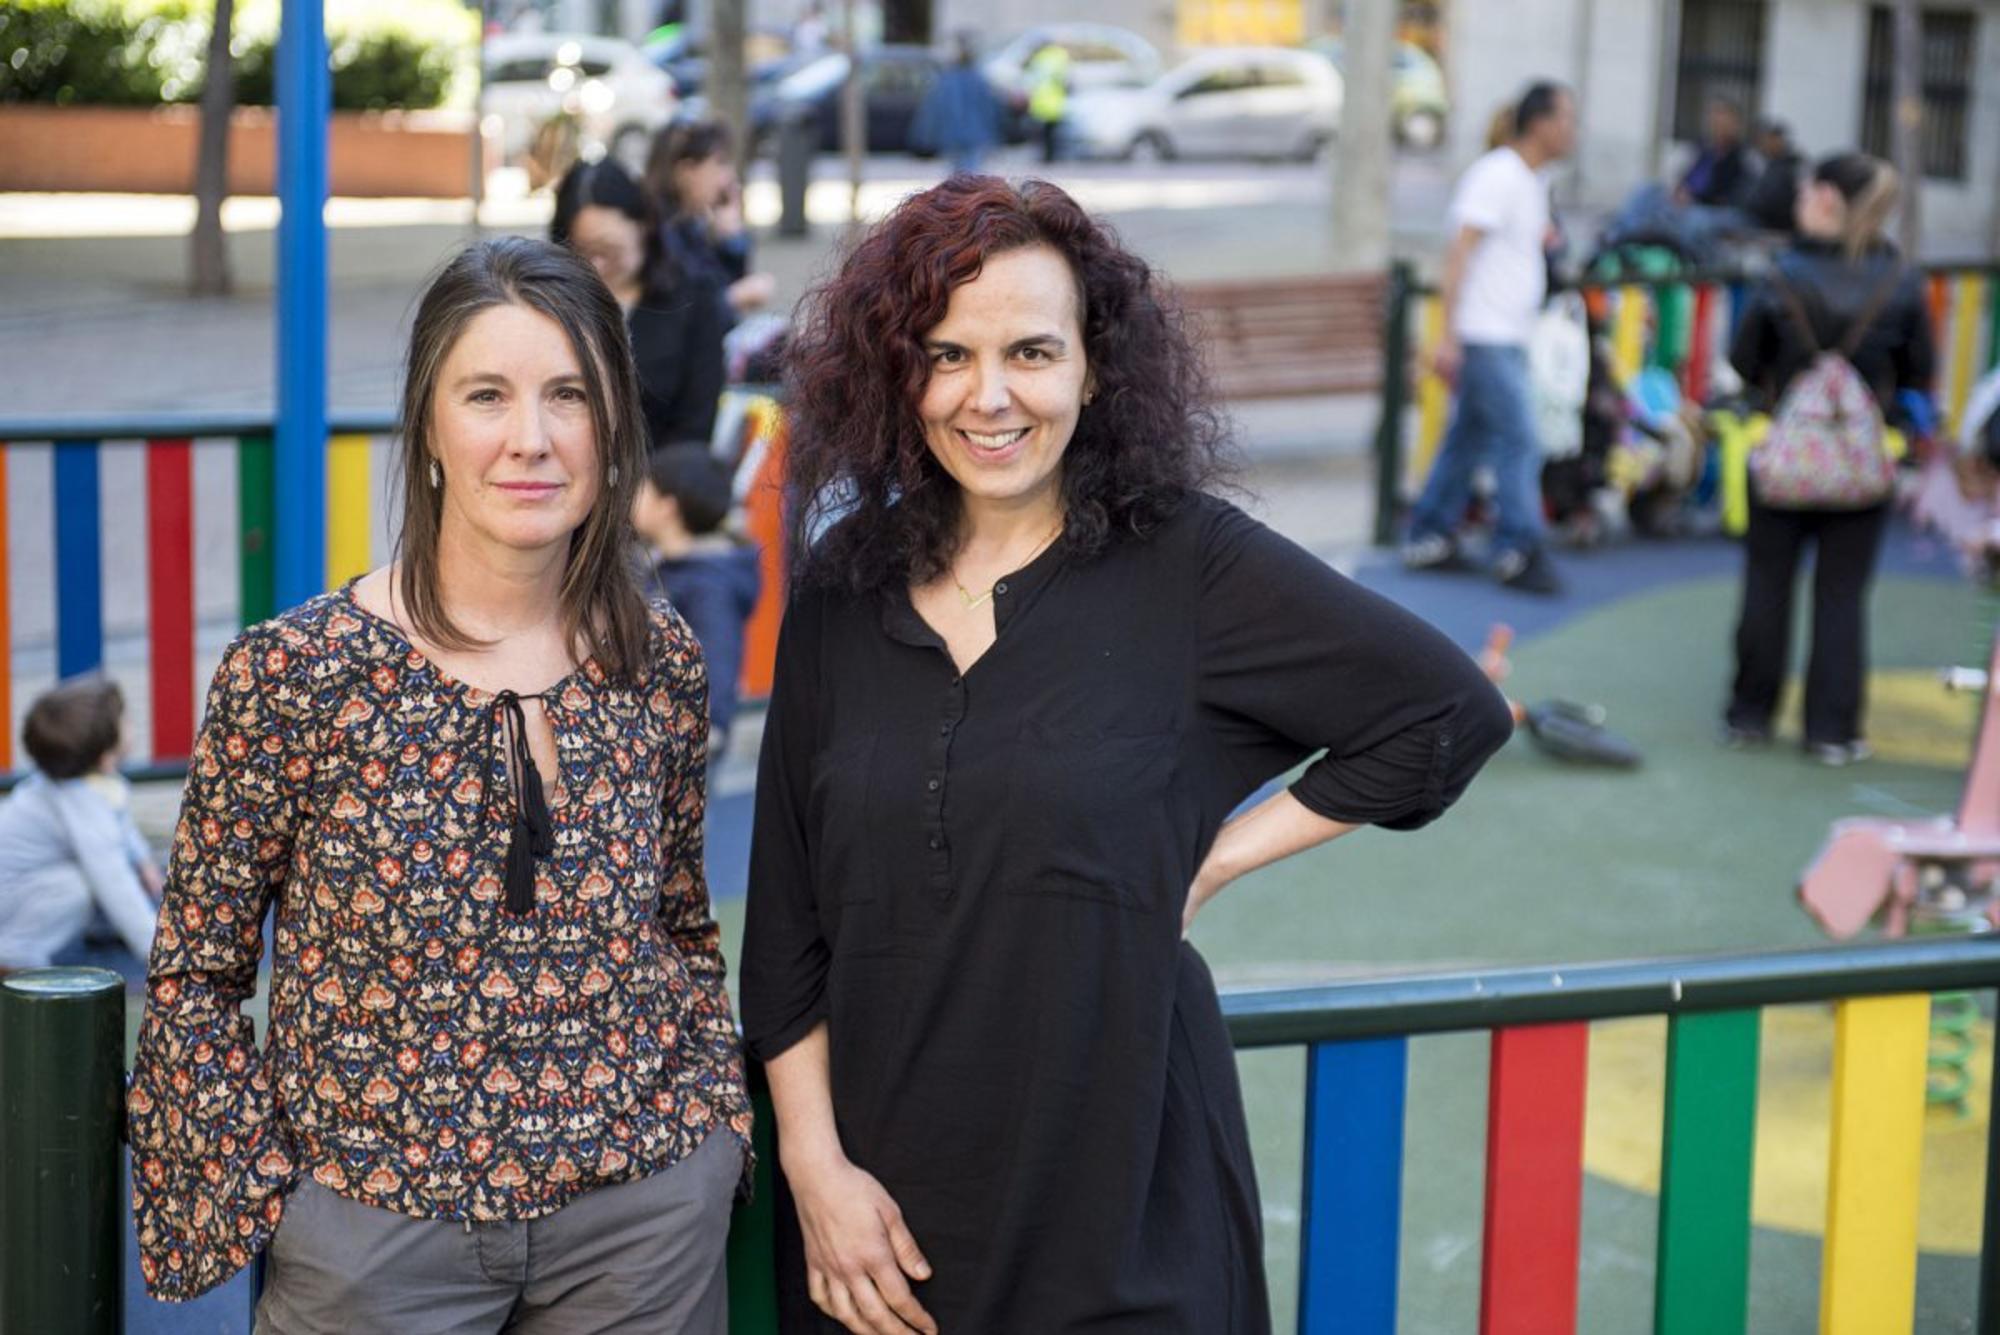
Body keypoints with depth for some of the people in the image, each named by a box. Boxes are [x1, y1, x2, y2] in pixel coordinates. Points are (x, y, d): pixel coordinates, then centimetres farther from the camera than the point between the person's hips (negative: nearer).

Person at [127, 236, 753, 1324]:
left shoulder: (660, 666, 0)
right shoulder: (293, 673, -10)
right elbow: (194, 974, -3)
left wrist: (715, 1119, 2)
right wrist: (272, 1194, -9)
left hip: (648, 1213, 3)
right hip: (374, 1223, -3)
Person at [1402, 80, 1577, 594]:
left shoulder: (1531, 183, 16)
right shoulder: (1497, 176, -14)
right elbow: (1459, 253, -19)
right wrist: (1449, 336, -23)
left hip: (1507, 337, 9)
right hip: (1484, 336, -9)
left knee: (1468, 438, 12)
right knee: (1519, 441, -10)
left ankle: (1428, 539, 19)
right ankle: (1519, 552, -5)